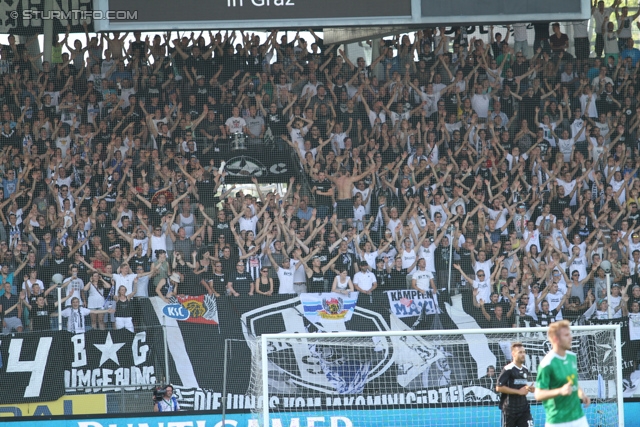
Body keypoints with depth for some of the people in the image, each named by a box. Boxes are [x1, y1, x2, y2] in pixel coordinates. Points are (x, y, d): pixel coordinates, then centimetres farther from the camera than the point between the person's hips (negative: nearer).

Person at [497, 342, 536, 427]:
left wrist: (529, 389, 2)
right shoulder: (508, 369, -13)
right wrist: (518, 391, -18)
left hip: (524, 407, 6)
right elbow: (499, 388, -19)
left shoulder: (525, 370, 10)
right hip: (510, 409, -6)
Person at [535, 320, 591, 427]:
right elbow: (539, 395, -17)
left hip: (578, 417, 7)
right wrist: (560, 391, -32)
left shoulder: (572, 357, 8)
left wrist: (581, 394, 6)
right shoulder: (547, 364, -16)